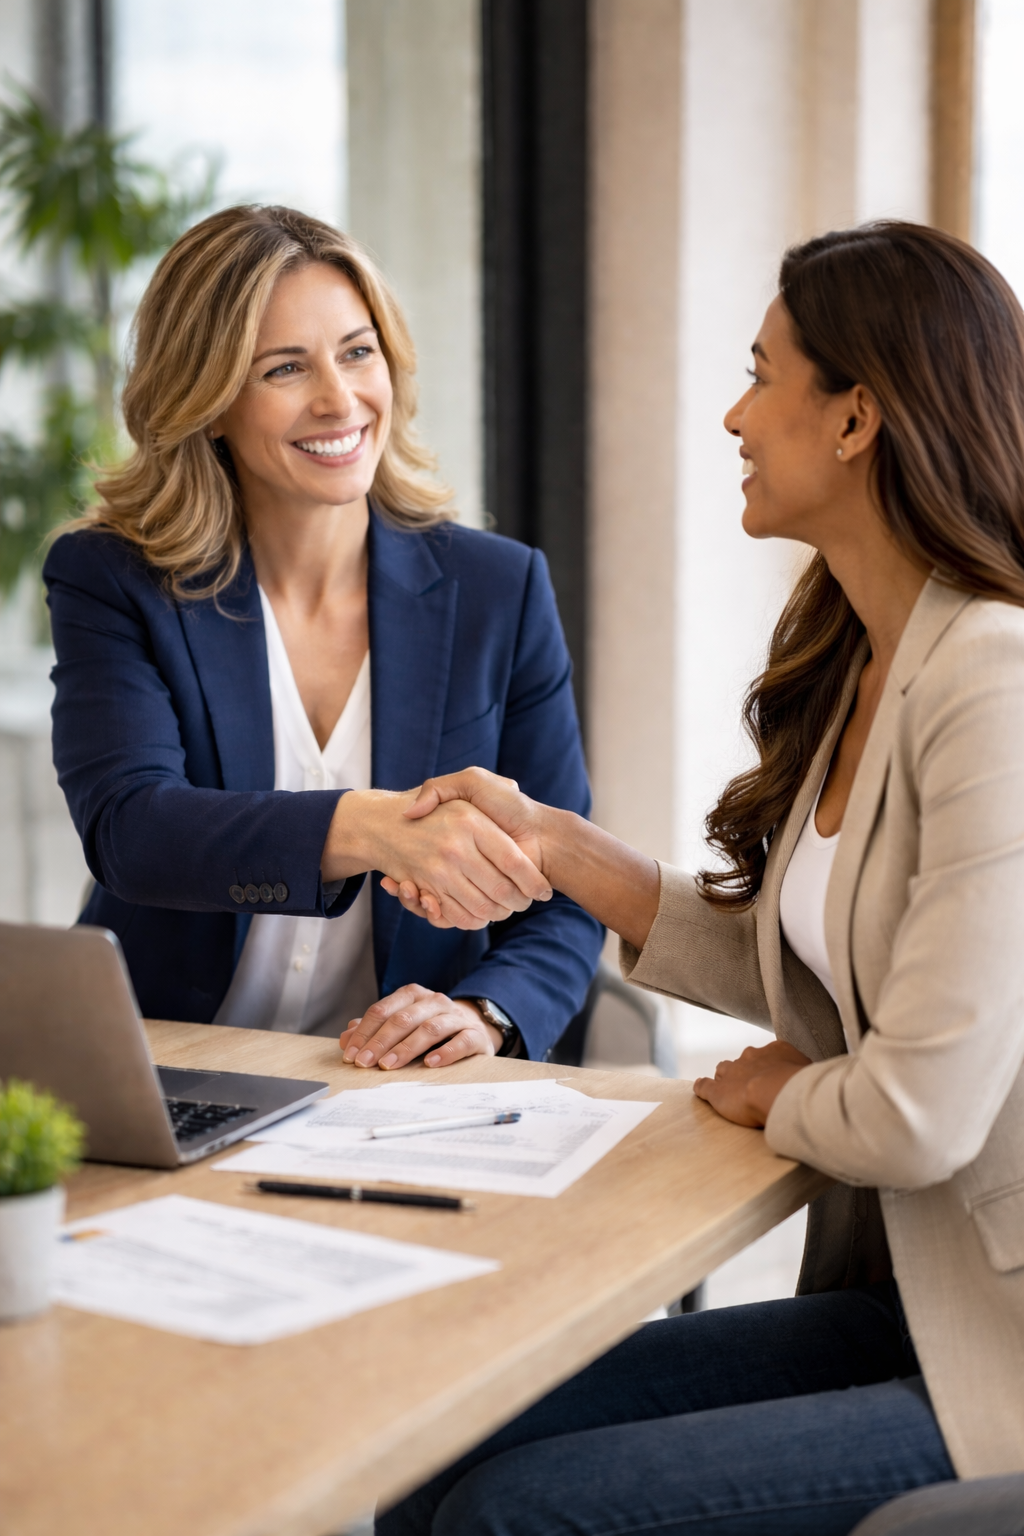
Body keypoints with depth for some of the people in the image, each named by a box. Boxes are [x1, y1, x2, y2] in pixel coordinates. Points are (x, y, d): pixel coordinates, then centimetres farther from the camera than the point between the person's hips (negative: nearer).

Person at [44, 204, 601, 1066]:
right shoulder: (110, 583, 1)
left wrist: (485, 1010, -16)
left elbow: (561, 902, 6)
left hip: (407, 1097, 1)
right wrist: (366, 828, -34)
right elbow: (126, 827, -17)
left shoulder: (501, 591, 5)